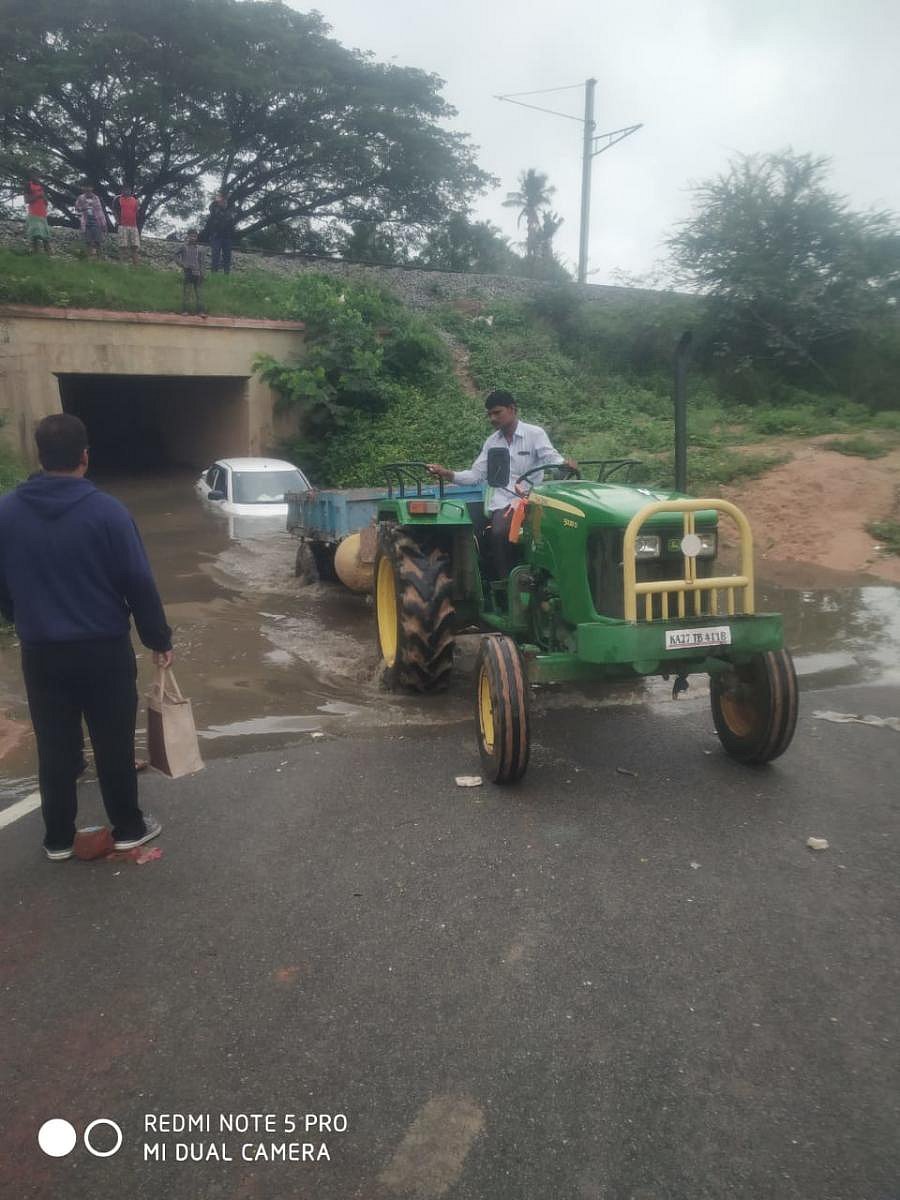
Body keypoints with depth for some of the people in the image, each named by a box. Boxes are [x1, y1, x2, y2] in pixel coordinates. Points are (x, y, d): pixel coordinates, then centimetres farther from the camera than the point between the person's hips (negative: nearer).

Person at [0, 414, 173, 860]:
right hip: (104, 649, -3)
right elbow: (139, 584, -12)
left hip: (40, 652, 3)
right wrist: (159, 639, -1)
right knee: (114, 743, 11)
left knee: (55, 746, 15)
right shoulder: (107, 511, -14)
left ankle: (57, 838, 27)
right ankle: (128, 828, 24)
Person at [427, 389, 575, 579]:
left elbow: (551, 458, -7)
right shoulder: (491, 443, 17)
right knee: (500, 533, -28)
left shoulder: (535, 434, 6)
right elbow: (476, 475, 13)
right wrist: (447, 474, -2)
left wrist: (565, 463, -31)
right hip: (504, 501, 2)